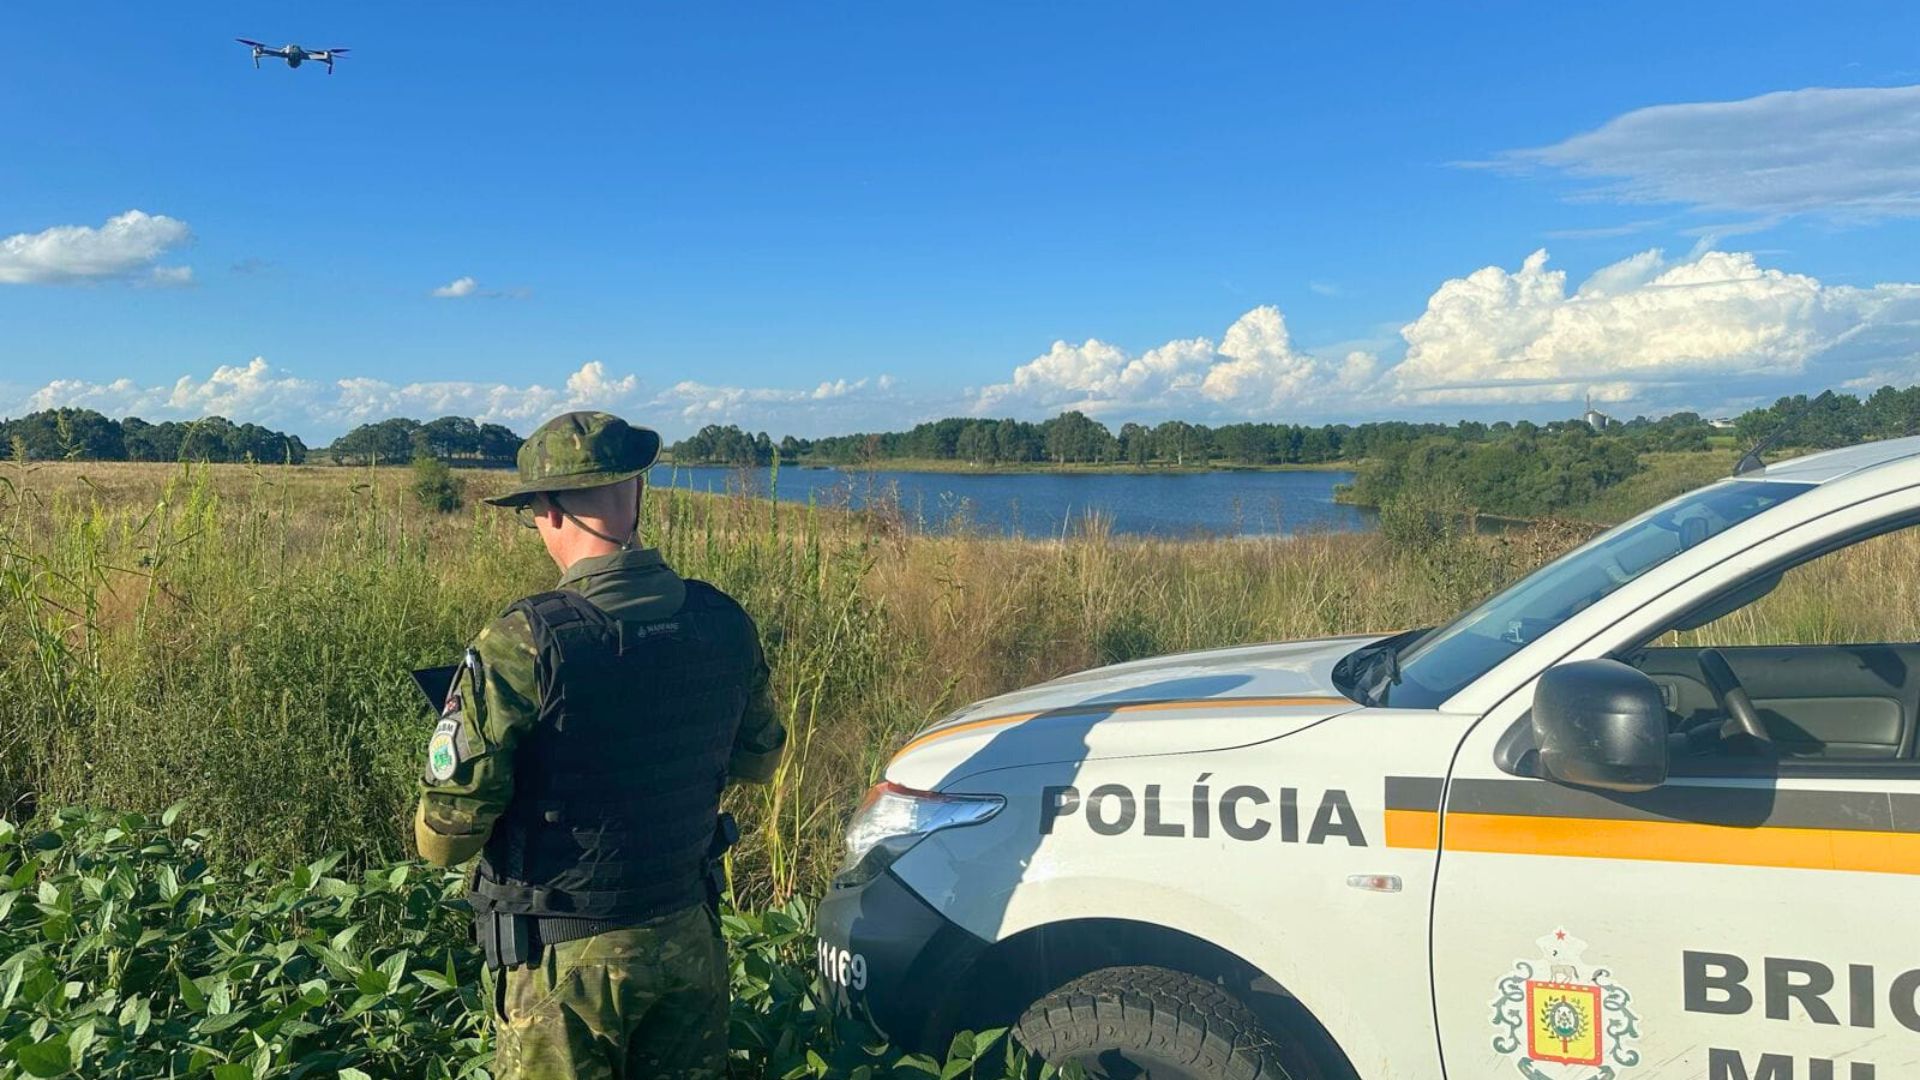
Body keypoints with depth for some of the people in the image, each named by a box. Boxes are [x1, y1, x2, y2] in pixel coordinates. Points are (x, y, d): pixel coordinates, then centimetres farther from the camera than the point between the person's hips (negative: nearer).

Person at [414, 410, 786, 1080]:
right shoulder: (725, 625, -7)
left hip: (564, 961, -4)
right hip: (689, 942, 4)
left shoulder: (522, 647, -22)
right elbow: (760, 759, 10)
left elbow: (443, 840, -17)